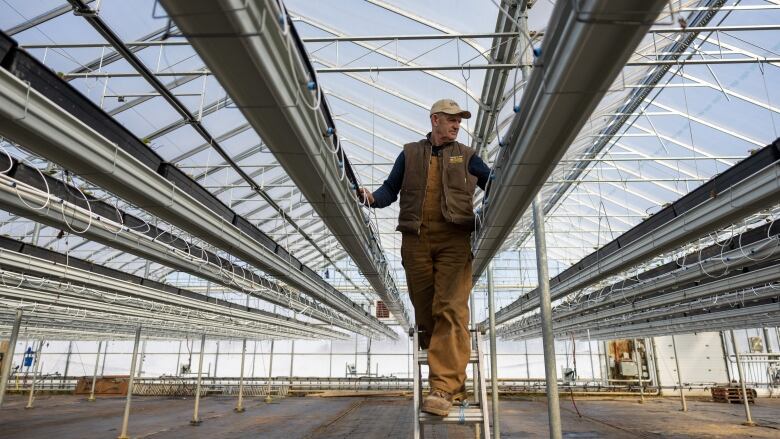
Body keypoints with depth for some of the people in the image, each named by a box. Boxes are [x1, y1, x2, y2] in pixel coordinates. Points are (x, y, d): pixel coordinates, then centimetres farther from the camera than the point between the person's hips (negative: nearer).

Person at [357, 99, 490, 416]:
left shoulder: (466, 156, 18)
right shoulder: (410, 153, 18)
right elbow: (390, 189, 15)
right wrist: (371, 197, -6)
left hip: (454, 239, -1)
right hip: (415, 240, 2)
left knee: (451, 309, -13)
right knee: (424, 309, 5)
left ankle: (444, 387, -15)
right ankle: (450, 371, 22)